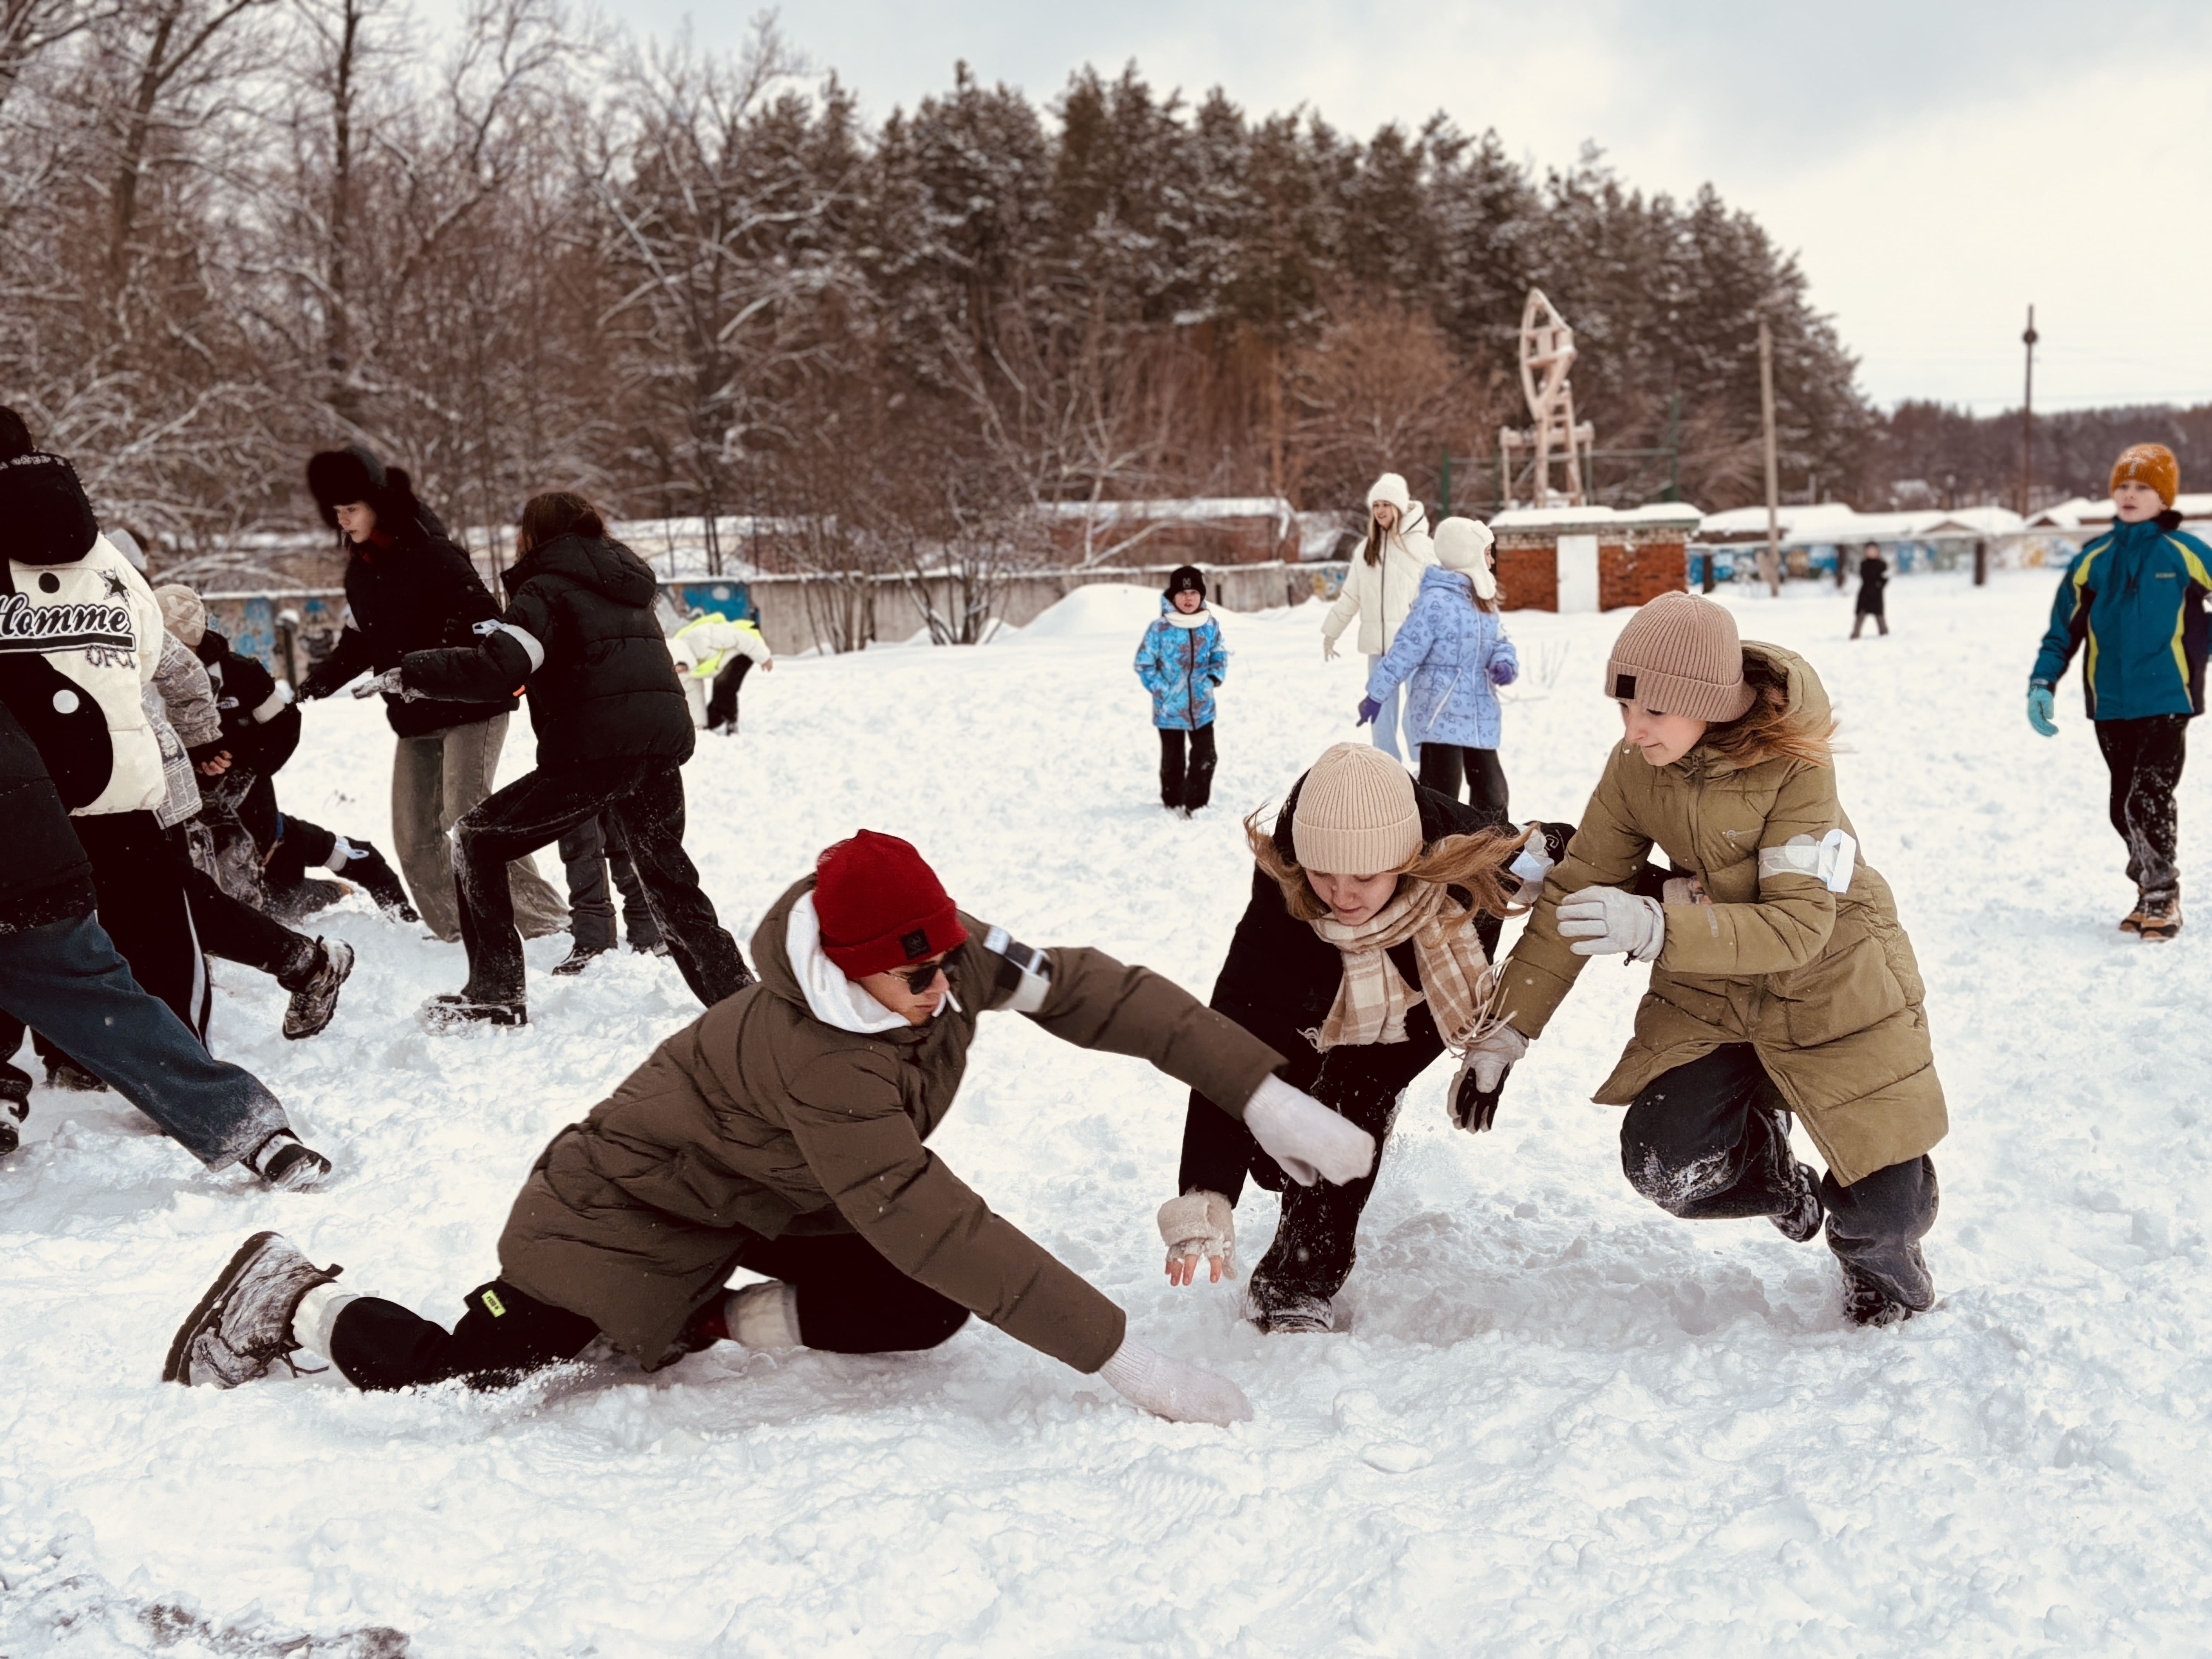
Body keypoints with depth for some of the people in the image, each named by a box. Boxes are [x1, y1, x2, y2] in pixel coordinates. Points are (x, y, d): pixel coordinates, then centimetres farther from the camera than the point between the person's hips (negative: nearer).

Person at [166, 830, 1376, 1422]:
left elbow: (1100, 993, -20)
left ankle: (718, 1316, 5)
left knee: (930, 1312, -12)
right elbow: (939, 1230, -46)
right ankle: (299, 1303, 16)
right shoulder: (819, 1063, -41)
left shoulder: (953, 959, -23)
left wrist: (1268, 1100, -27)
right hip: (641, 1194, -7)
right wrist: (1128, 1365, -45)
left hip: (777, 1201, 7)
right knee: (464, 1378, -12)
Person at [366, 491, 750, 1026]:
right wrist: (513, 636, 28)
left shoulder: (546, 588, 0)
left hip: (595, 747, -7)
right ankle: (734, 989, 21)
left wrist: (407, 675, -7)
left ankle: (495, 994, 4)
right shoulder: (628, 581, 22)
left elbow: (495, 669, -15)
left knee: (479, 839, 9)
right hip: (665, 741, 7)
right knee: (666, 871, 26)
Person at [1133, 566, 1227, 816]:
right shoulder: (1160, 629, -13)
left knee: (1206, 757, 4)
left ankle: (1197, 804, 19)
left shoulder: (1210, 626, 0)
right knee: (1172, 760, 10)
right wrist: (1161, 688, -11)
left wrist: (1214, 678, -4)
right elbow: (1144, 664, -6)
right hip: (1170, 707, -3)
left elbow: (1219, 656, 13)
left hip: (1202, 706, 3)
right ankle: (1173, 803, 27)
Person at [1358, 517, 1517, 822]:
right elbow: (1405, 652, -17)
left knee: (1492, 794, 17)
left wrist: (1504, 663, -8)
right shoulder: (1437, 601, -17)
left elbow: (1500, 643, 16)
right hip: (1441, 716, -9)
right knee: (1441, 798, -10)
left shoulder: (1483, 600, 13)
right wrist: (1377, 695, -15)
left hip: (1480, 717, 9)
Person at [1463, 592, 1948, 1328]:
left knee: (1883, 1207, -6)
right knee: (1662, 1164, -12)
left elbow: (1797, 926, -32)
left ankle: (1883, 1263, 34)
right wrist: (1507, 1027, -9)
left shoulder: (1793, 766, -26)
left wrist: (1654, 927, -45)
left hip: (1832, 985, -4)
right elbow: (1575, 894, -6)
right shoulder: (1635, 765, -12)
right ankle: (1774, 1177, 24)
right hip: (1710, 991, 4)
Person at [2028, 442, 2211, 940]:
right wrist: (2043, 681, 1)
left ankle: (2163, 896, 1)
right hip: (2111, 705, 4)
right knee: (2124, 808, 9)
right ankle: (2150, 890, 25)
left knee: (2148, 800, -14)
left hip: (2167, 699, -4)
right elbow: (2064, 625, 10)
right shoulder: (2093, 559, 6)